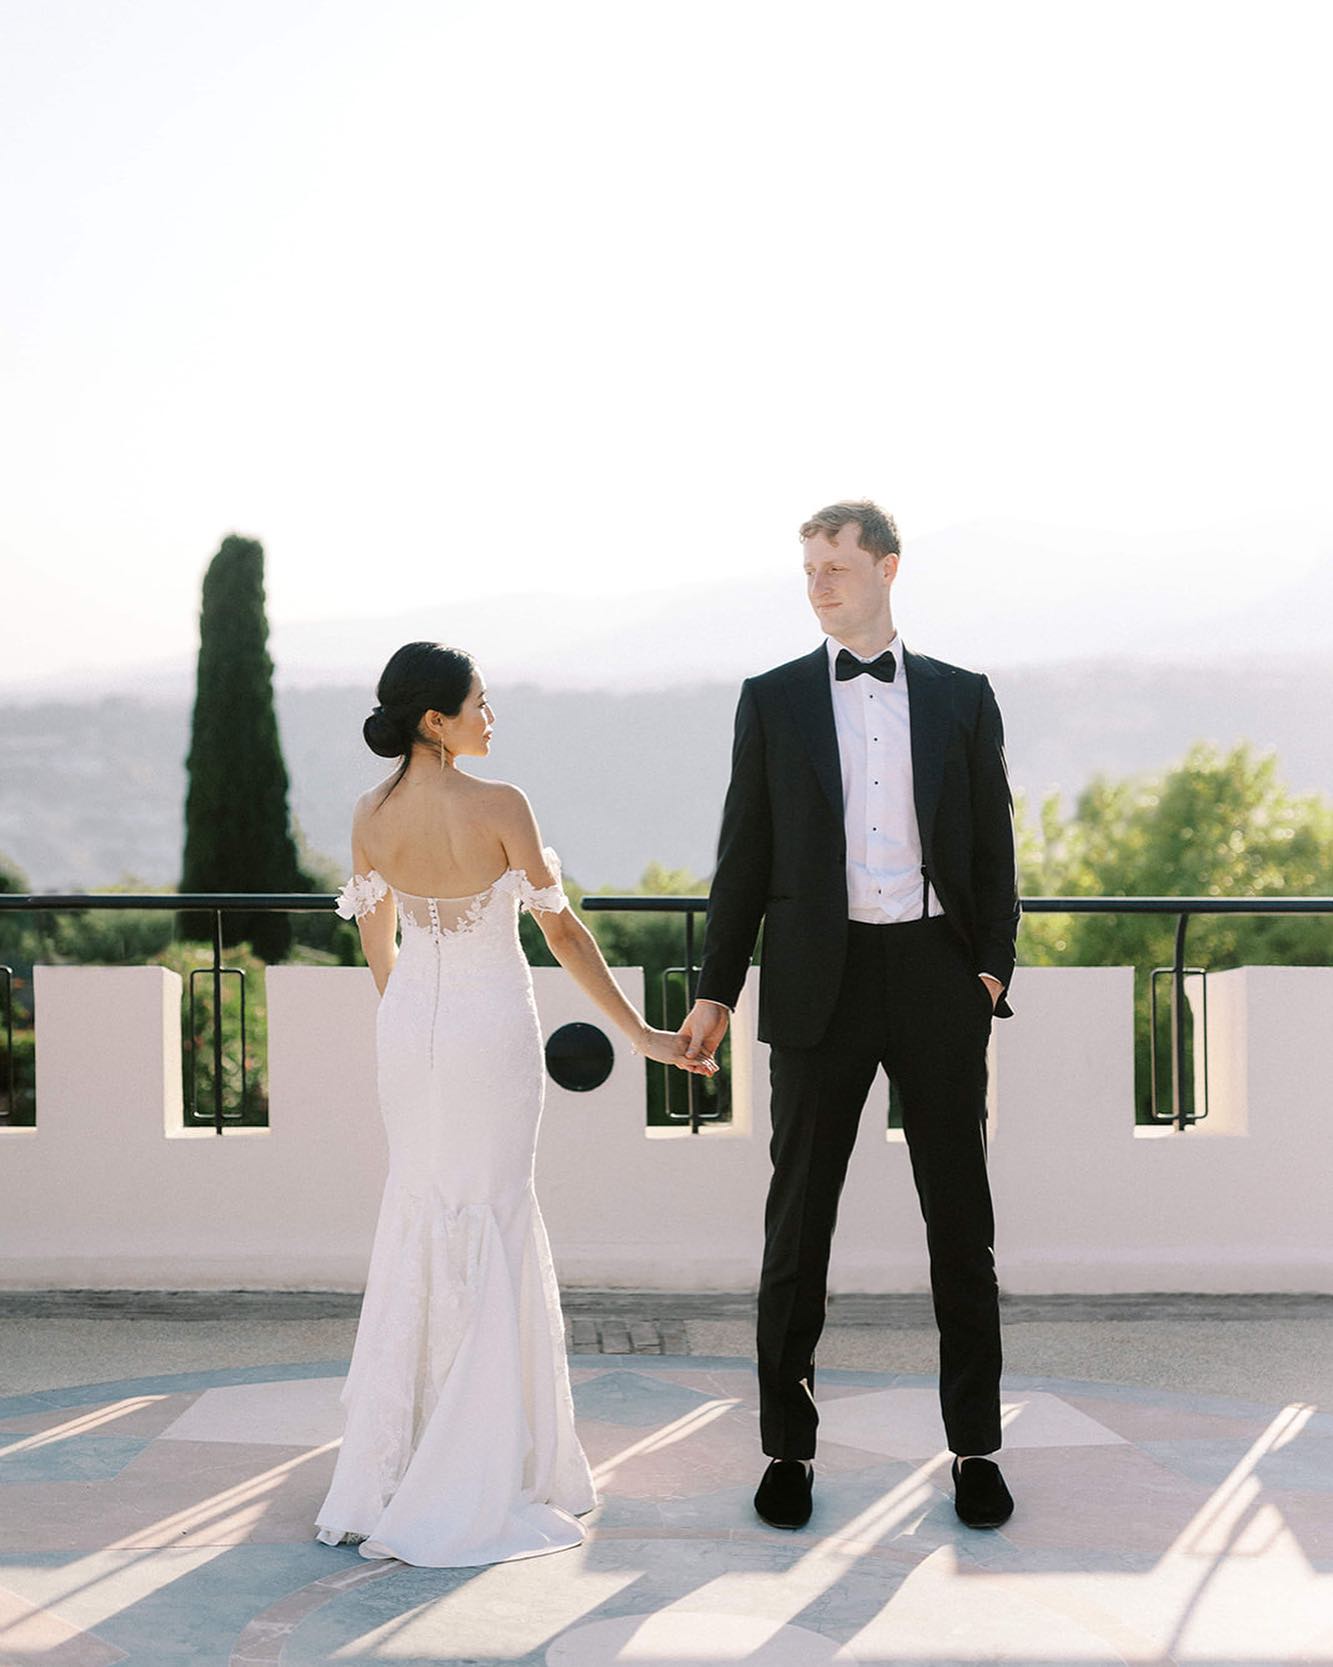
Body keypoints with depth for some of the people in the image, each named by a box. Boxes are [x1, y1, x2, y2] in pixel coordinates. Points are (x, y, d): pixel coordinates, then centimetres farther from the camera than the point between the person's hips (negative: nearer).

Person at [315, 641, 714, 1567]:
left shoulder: (373, 816, -3)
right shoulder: (498, 807, -17)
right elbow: (561, 930, -12)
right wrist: (639, 1031, -3)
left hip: (408, 1026, 5)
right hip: (491, 1025, -5)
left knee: (417, 1215, 15)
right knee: (490, 1220, 4)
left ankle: (386, 1466, 19)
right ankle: (473, 1479, 8)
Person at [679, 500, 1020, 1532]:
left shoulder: (962, 699, 8)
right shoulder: (773, 700, 7)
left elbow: (993, 848, 8)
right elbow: (745, 856, 7)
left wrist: (991, 967, -4)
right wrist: (716, 991, 3)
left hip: (938, 979, 0)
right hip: (821, 982, 0)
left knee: (961, 1222, 5)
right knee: (798, 1223, 4)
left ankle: (975, 1447, 15)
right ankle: (790, 1448, 14)